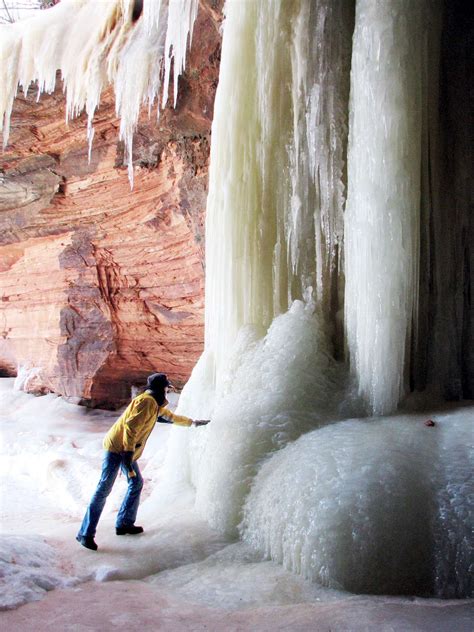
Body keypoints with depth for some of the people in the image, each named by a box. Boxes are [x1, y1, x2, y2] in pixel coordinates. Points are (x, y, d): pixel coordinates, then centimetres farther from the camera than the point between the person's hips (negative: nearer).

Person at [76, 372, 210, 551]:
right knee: (104, 489, -10)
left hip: (127, 450, 10)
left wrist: (193, 422, 43)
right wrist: (128, 455, -28)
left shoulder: (156, 405, 17)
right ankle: (85, 534, -6)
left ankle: (124, 524, 23)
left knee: (136, 483, 13)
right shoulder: (146, 402, -16)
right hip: (117, 448, -10)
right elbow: (131, 427, -26)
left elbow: (171, 416, 35)